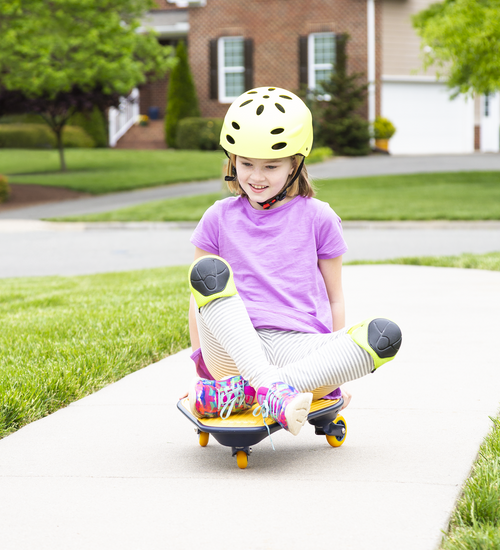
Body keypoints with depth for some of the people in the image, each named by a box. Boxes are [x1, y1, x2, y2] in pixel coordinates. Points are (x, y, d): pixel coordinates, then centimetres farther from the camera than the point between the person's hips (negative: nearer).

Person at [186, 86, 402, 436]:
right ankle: (270, 388, -45)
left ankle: (239, 392, -38)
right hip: (235, 349, -1)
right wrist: (202, 362, 10)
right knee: (208, 272, -27)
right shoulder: (220, 219, 13)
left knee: (385, 335, -28)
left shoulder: (318, 218, 10)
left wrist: (336, 369, 14)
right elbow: (201, 296, 16)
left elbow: (334, 299, 15)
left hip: (300, 346, 1)